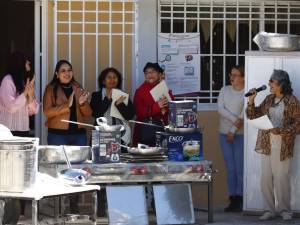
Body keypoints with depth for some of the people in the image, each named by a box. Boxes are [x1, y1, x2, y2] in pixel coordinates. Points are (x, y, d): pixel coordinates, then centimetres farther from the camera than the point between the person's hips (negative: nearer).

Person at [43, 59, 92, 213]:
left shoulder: (78, 89, 12)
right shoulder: (51, 89, 1)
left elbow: (88, 114, 11)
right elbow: (47, 112, -12)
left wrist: (82, 103, -10)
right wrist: (67, 105, -21)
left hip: (78, 134, 4)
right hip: (58, 135, -4)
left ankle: (74, 206, 12)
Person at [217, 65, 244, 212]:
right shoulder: (225, 90, 11)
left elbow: (244, 114, -10)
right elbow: (220, 109, -1)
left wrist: (233, 130, -11)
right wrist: (234, 120, -14)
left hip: (240, 134, -5)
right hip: (224, 134, 5)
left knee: (240, 168, -5)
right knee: (230, 168, 5)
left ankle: (240, 201, -1)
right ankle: (233, 200, 7)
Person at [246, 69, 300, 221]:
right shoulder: (268, 99, 11)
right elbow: (253, 115, 14)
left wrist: (280, 130, -19)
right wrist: (251, 101, -2)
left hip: (282, 146, -5)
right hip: (266, 144, 6)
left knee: (281, 179, -3)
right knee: (265, 179, 5)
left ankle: (284, 210, 11)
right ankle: (269, 210, 13)